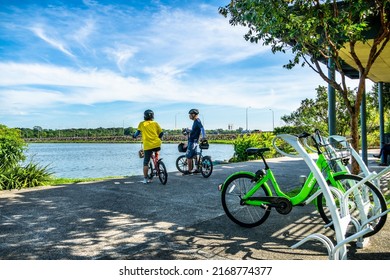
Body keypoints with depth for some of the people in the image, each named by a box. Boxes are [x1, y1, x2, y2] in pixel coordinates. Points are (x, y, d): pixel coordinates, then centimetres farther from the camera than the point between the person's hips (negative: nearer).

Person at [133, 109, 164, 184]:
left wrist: (134, 136, 26)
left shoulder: (142, 124, 9)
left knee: (146, 163, 5)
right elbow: (161, 133, 9)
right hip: (157, 144, 2)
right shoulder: (155, 123, 11)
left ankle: (145, 179, 6)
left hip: (147, 146, -2)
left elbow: (138, 132, 5)